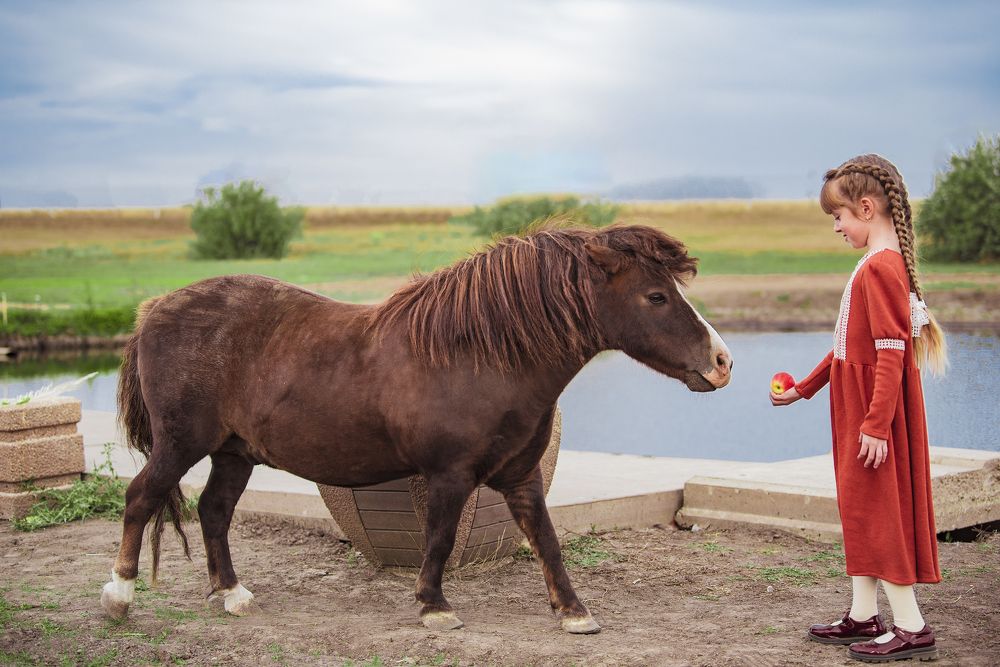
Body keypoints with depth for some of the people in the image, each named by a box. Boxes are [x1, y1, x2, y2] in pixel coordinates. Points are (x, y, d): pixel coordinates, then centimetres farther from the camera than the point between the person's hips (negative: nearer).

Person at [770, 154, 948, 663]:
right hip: (856, 409, 10)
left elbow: (891, 353, -24)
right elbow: (851, 345, 21)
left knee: (877, 510, -5)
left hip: (875, 411, -10)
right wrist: (803, 389, 26)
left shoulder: (880, 266, -19)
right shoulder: (878, 263, 12)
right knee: (859, 508, 15)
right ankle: (863, 616, 24)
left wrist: (876, 424, -26)